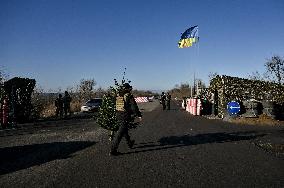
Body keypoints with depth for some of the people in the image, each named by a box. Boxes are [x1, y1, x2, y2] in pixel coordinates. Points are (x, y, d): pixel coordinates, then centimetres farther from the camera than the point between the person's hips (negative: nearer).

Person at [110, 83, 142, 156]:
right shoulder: (129, 96, -12)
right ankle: (113, 150, -5)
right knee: (120, 133, -5)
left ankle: (129, 143, 44)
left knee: (124, 130, 24)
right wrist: (139, 115, -8)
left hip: (118, 116, 8)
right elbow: (134, 107, -14)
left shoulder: (118, 95, 8)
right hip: (126, 117, -7)